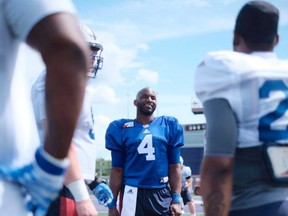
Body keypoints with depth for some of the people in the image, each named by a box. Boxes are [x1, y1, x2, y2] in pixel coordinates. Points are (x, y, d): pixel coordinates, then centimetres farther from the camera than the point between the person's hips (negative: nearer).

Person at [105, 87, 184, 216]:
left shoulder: (168, 126, 7)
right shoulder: (121, 128, 3)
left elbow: (174, 166, 8)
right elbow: (117, 169, 4)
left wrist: (176, 199, 0)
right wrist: (112, 203, -1)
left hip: (161, 193, 2)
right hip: (132, 193, -2)